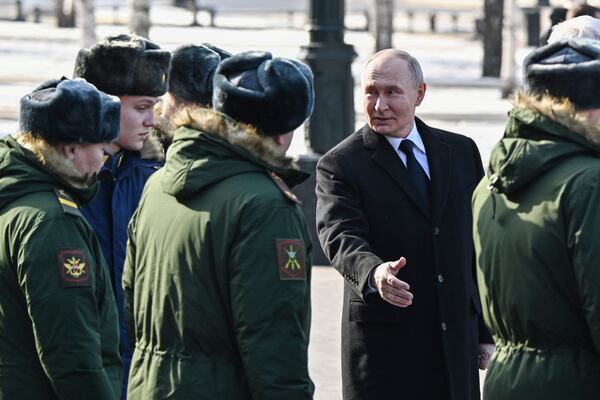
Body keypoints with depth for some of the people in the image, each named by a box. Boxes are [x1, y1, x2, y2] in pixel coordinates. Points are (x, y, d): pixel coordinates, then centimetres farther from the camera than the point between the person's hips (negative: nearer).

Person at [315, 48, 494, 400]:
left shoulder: (461, 152, 10)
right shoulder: (340, 165, -3)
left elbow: (480, 247, 13)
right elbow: (342, 237, -18)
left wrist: (488, 331, 11)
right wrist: (374, 273, -40)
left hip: (457, 344, 4)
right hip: (383, 344, -4)